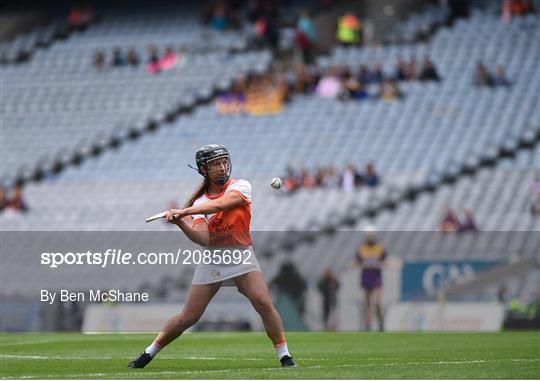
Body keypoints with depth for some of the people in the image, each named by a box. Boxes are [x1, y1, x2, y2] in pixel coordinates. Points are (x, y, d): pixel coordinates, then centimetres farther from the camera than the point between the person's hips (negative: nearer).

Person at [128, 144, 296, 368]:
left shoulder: (241, 187, -5)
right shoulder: (199, 202, 2)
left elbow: (219, 204, -25)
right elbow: (203, 239, -13)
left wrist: (185, 211, -31)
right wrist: (180, 223, -27)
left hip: (241, 257, -2)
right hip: (211, 261, 2)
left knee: (264, 304, -20)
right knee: (188, 317, 1)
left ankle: (284, 356, -8)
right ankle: (149, 353, 17)